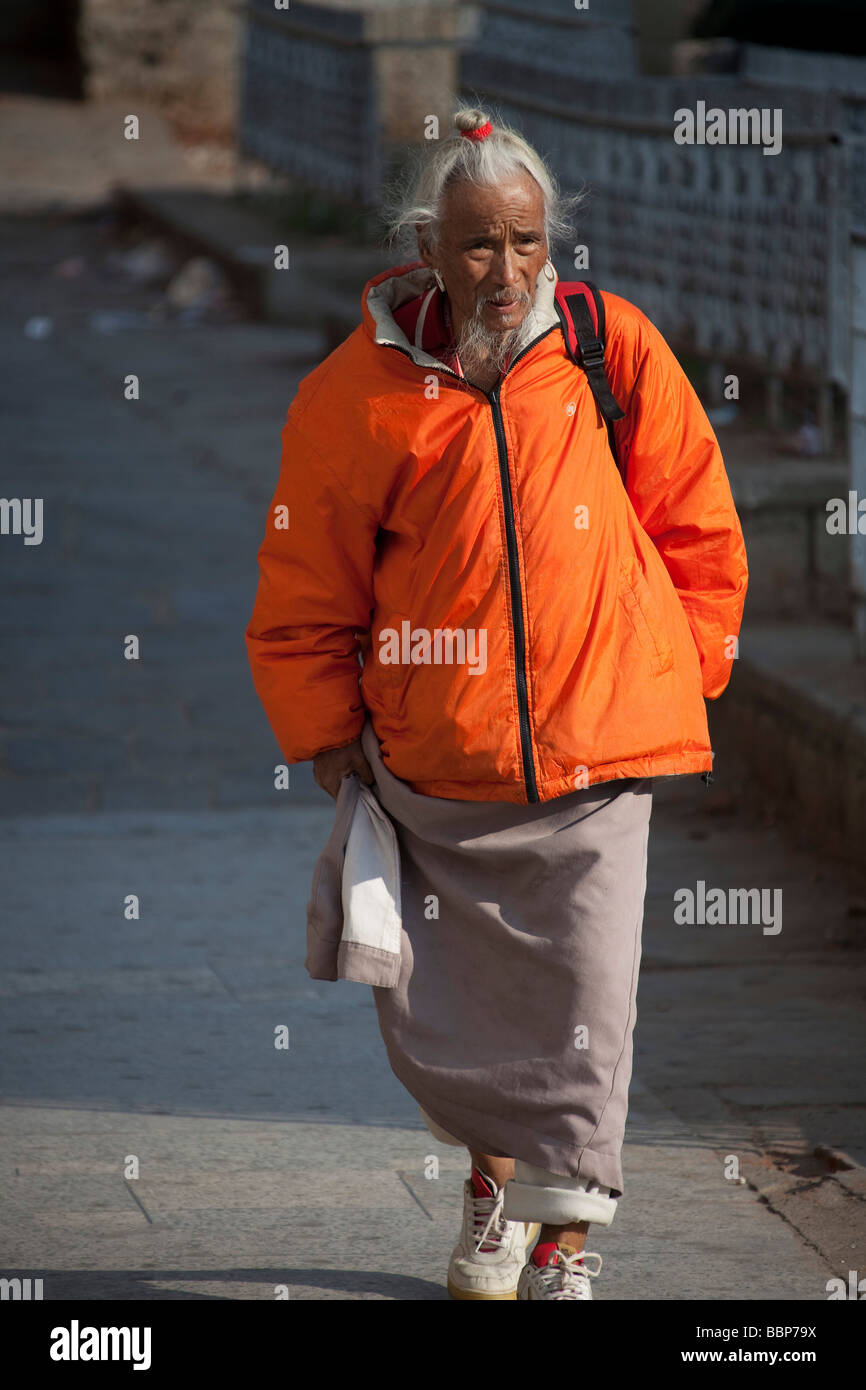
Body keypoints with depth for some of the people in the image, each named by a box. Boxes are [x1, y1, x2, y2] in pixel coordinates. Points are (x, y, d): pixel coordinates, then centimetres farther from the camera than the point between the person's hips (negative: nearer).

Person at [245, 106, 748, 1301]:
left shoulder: (614, 351, -3)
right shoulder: (355, 395, -5)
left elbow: (695, 526, 9)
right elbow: (304, 596, 5)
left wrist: (678, 676, 8)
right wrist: (329, 741, 6)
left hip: (595, 751, -1)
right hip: (431, 769, 1)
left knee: (585, 1003, -6)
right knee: (424, 1020, 7)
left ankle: (566, 1238, 6)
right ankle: (500, 1162, 35)